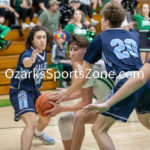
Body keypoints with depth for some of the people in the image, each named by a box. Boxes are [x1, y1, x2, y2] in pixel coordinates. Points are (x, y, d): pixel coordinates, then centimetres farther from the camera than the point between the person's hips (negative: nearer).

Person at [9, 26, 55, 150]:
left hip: (34, 90, 9)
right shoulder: (27, 54, -27)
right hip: (20, 91, -9)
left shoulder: (44, 53, -1)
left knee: (46, 116, 27)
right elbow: (25, 62, -54)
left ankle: (38, 133, 59)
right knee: (31, 123, -29)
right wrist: (31, 60, -76)